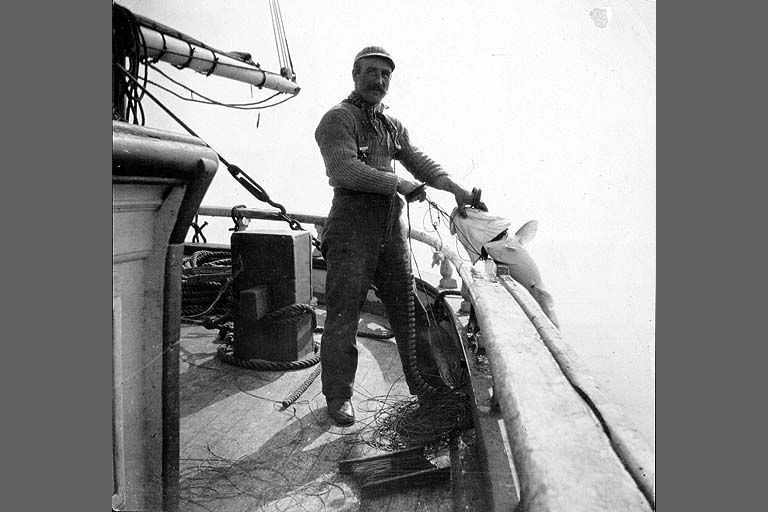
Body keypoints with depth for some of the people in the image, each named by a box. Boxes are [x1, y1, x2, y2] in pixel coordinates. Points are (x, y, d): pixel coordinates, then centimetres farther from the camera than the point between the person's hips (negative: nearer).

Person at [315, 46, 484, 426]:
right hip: (352, 226, -7)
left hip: (391, 225, 7)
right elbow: (345, 170, -16)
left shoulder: (393, 126, 21)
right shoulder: (338, 118, -2)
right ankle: (338, 397, 13)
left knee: (408, 309, 11)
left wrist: (455, 188, 2)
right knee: (343, 315, -2)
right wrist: (399, 184, -15)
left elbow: (419, 161, 17)